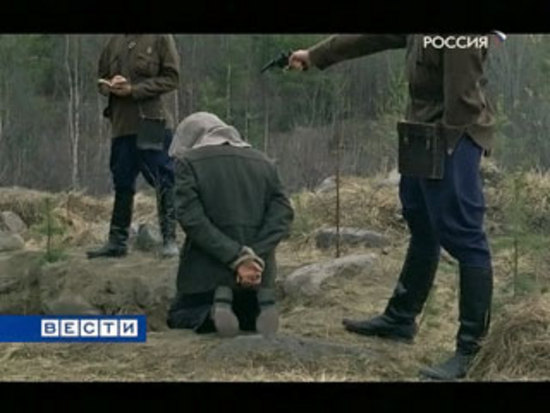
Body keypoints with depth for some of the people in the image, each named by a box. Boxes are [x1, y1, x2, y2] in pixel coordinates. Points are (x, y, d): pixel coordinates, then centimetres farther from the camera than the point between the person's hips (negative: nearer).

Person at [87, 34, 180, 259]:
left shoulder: (161, 38, -2)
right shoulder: (115, 41, 12)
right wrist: (110, 86, -5)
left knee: (163, 182, -2)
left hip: (152, 124, -5)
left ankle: (169, 239, 7)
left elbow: (171, 78, -6)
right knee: (122, 184, 11)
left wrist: (133, 89, -13)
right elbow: (101, 79, 19)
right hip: (121, 124, 5)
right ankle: (117, 241, 20)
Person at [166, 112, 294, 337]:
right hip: (258, 269, 4)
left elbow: (191, 218, -15)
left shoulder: (188, 162, -3)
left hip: (209, 268, -4)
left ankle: (212, 312, -12)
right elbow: (282, 214, -2)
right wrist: (256, 258, -12)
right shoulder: (264, 163, 10)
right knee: (248, 316, 30)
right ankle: (261, 302, -5)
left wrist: (238, 259, -17)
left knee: (178, 317, 22)